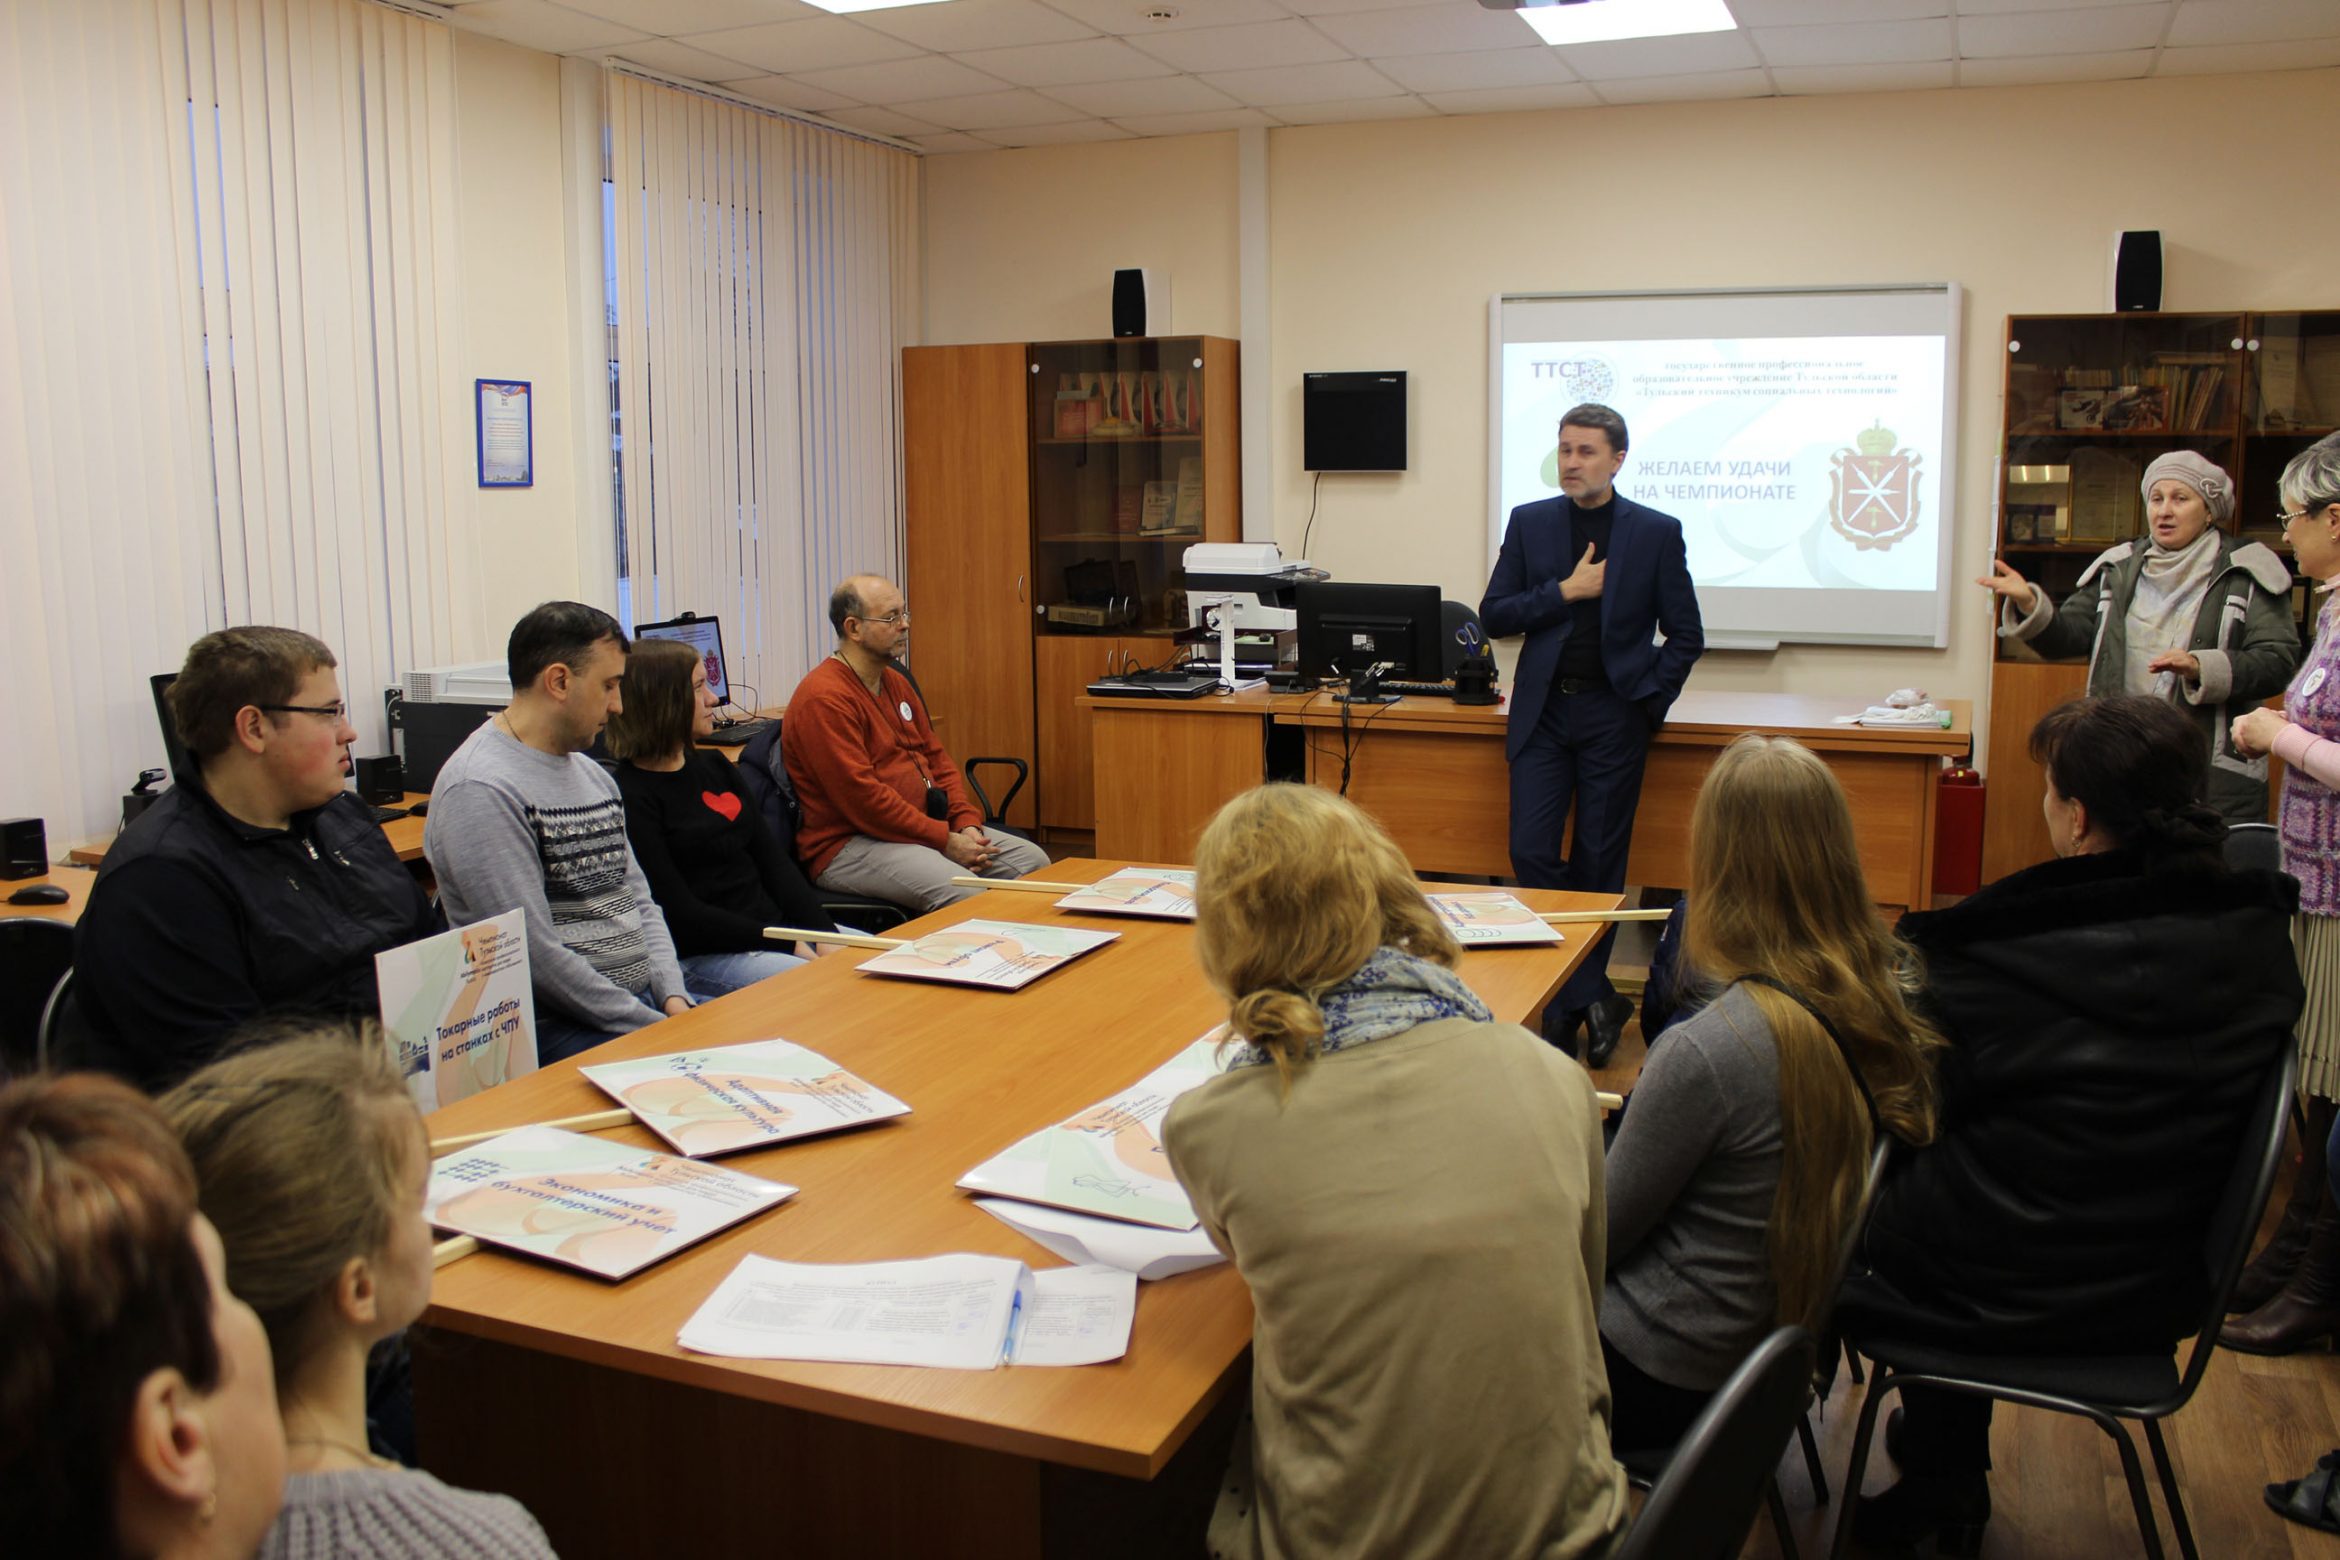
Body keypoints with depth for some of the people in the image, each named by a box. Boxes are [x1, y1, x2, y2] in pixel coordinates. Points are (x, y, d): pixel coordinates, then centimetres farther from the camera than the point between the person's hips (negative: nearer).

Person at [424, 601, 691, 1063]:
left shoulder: (592, 775, 16)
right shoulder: (481, 790, -14)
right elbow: (535, 955, -19)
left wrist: (674, 998, 0)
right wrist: (654, 1028, -16)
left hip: (646, 1000, 9)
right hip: (556, 1026, -9)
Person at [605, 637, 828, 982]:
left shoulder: (715, 768, 15)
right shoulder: (630, 798, -10)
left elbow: (772, 859, 13)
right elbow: (679, 914, -14)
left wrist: (823, 934, -1)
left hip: (778, 925, 8)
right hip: (702, 955, -8)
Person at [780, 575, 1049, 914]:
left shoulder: (896, 682, 15)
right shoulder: (824, 698, -16)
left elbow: (936, 757, 18)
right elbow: (862, 797, -21)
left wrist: (967, 825, 0)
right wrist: (945, 842, -18)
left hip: (921, 828, 10)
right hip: (850, 845, -9)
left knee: (1033, 861, -3)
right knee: (964, 893, -32)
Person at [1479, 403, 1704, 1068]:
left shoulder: (1656, 532, 1)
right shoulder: (1529, 523, 7)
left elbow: (1686, 635, 4)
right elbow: (1494, 615, 3)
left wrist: (1648, 703, -3)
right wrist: (1566, 590, -8)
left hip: (1614, 714, -2)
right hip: (1542, 711, 2)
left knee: (1598, 862, 4)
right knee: (1531, 853, -6)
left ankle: (1573, 999, 19)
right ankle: (1592, 998, 4)